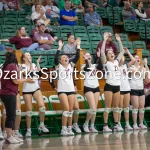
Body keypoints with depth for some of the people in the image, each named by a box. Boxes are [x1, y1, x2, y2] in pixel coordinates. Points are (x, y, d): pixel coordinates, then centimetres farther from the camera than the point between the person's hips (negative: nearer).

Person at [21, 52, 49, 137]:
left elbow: (40, 74, -3)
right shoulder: (22, 66, -4)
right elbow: (26, 74, -21)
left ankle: (42, 125, 2)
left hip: (36, 88, 3)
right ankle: (28, 130, 10)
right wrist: (30, 64, -16)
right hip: (27, 90, -3)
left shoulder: (34, 65, 9)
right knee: (29, 110, -1)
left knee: (42, 106, -15)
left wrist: (38, 63, -5)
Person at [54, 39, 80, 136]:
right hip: (62, 90, -4)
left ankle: (69, 129, 9)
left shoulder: (71, 65, 12)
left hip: (71, 90, 4)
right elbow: (55, 58, -15)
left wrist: (78, 46, -3)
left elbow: (77, 57, 3)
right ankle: (64, 129, -8)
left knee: (71, 110, 3)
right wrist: (60, 48, -18)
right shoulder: (59, 66, 2)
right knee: (66, 109, -14)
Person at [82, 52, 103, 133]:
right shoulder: (84, 66, -1)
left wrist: (99, 57, -17)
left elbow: (101, 67, -13)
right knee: (93, 108, -16)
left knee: (95, 109, 4)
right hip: (88, 88, -5)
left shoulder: (95, 65, 10)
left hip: (96, 88, 5)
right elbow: (87, 69, -26)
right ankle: (86, 124, 2)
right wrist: (86, 60, -21)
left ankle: (92, 126, 11)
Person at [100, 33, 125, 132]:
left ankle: (116, 125, 14)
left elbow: (122, 51, 16)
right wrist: (105, 40, -14)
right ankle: (105, 126, -3)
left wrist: (119, 40, 10)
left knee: (116, 107, 9)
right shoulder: (106, 63, -2)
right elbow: (102, 52, -15)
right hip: (109, 86, -6)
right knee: (108, 107, -5)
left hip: (117, 86, 6)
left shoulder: (117, 61, 13)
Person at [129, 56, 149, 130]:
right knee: (135, 107, -7)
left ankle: (141, 124, 8)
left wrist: (146, 64, -12)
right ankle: (135, 124, -4)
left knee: (142, 107, 3)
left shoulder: (143, 67, 11)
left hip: (141, 89, 5)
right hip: (134, 89, -5)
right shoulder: (131, 67, -4)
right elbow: (138, 73, -21)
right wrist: (142, 65, -23)